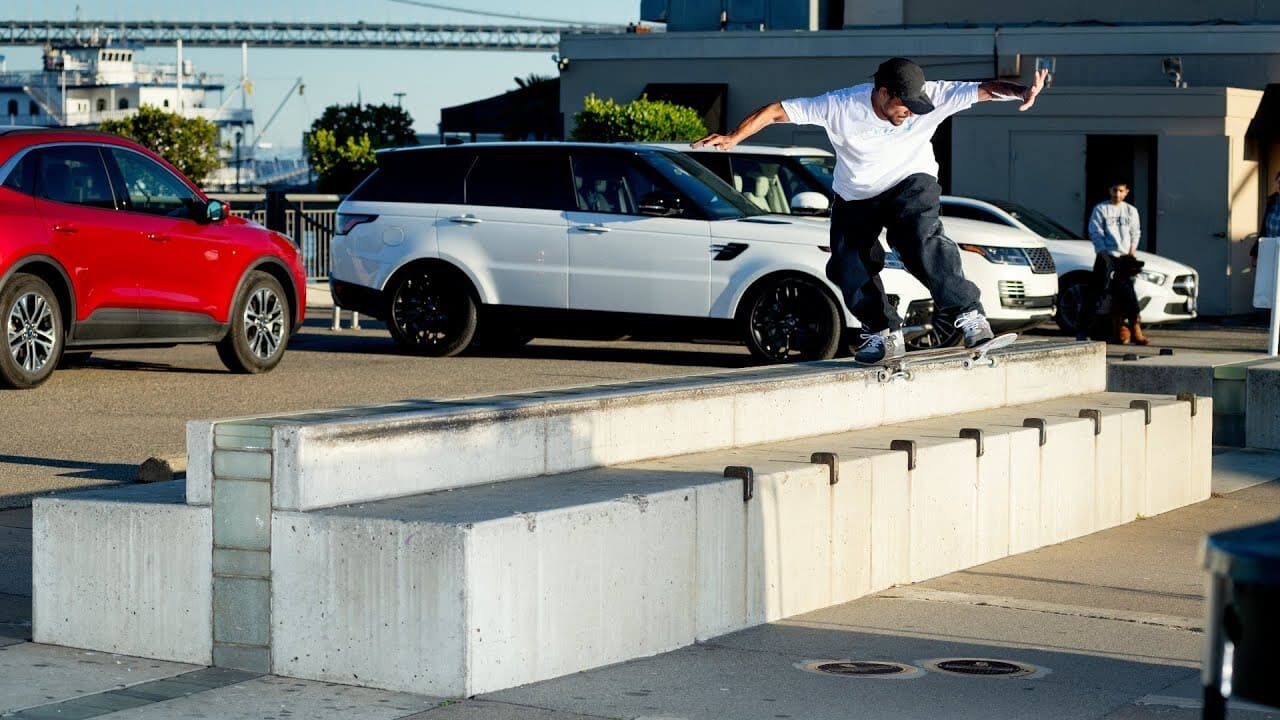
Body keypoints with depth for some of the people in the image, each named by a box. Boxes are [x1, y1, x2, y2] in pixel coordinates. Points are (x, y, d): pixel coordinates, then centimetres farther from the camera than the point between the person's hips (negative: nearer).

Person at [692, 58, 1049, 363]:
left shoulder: (932, 96, -23)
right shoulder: (840, 106, -25)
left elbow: (984, 89, -29)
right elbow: (776, 111, -21)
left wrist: (1022, 92, -48)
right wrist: (733, 138, -30)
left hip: (911, 182, -2)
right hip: (855, 198, 2)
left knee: (921, 241, -29)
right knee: (849, 266, -9)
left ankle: (968, 314, -24)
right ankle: (884, 333, 9)